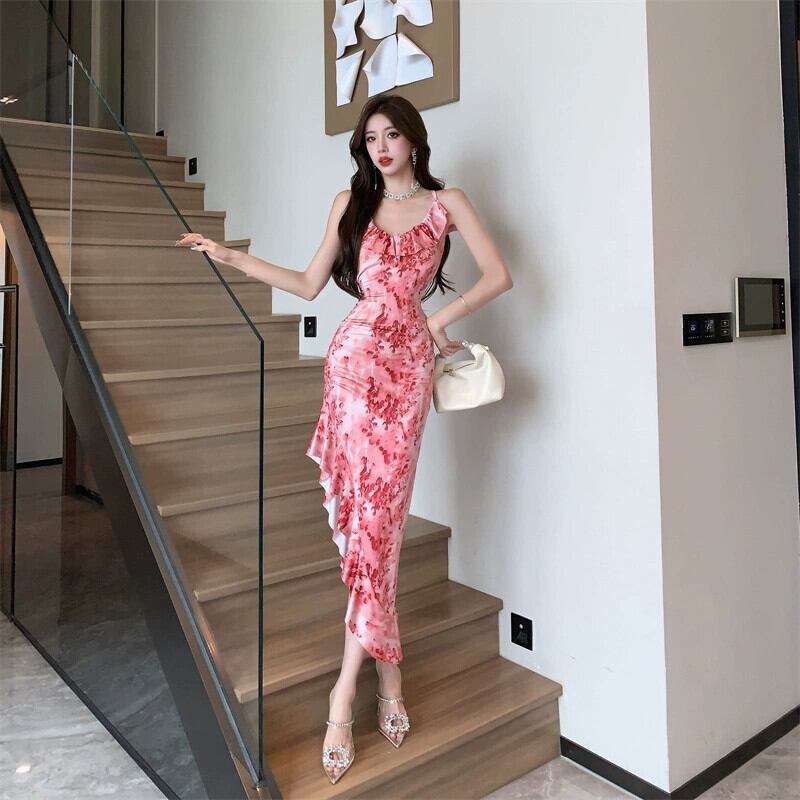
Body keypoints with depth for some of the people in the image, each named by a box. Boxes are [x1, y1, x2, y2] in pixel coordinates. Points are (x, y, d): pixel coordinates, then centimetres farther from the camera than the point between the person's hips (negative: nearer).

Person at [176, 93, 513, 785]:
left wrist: (441, 317, -1)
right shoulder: (350, 202, 18)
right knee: (369, 511, -5)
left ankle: (346, 689, -2)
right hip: (357, 355, 1)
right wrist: (233, 258, 11)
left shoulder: (446, 202, 13)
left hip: (409, 363, -1)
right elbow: (309, 284, 16)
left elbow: (499, 275, 6)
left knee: (377, 512, -6)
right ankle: (388, 673, 6)